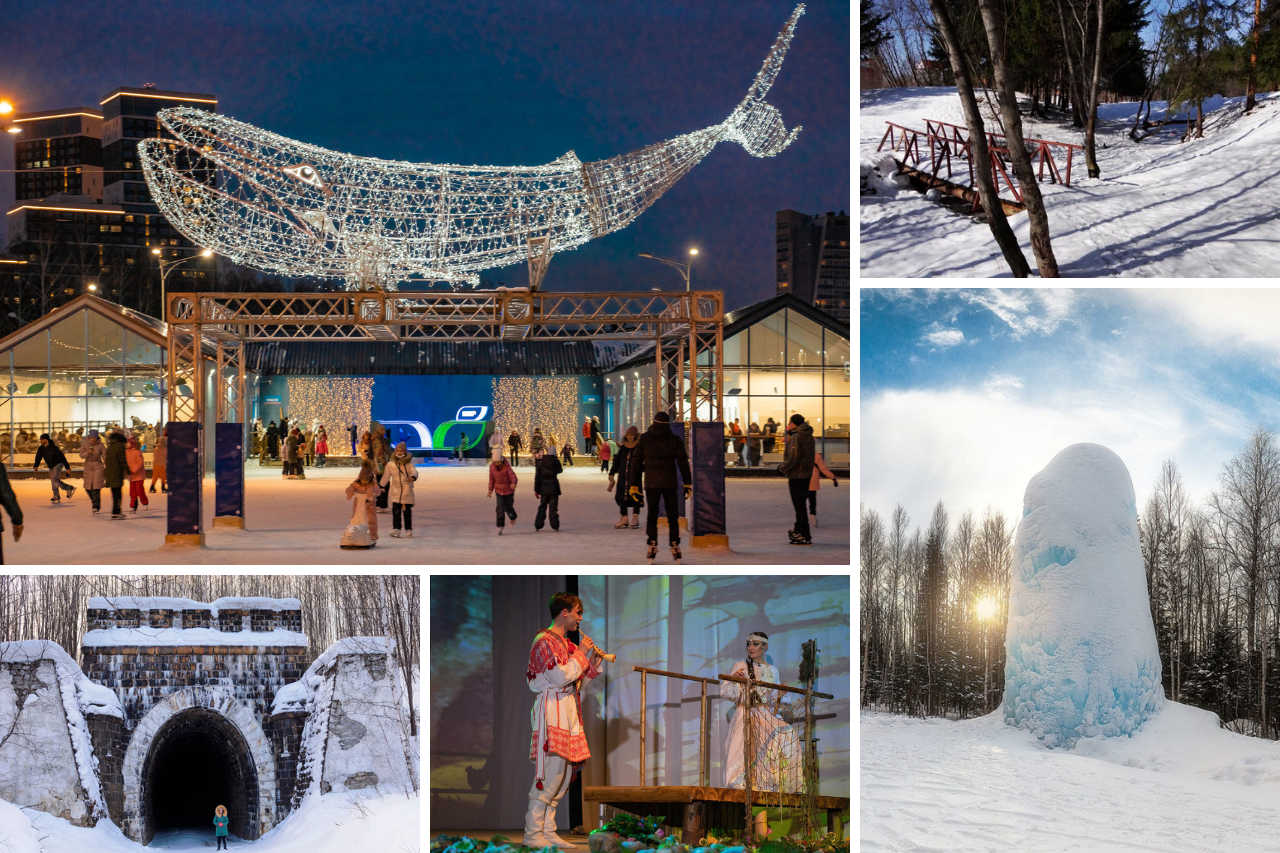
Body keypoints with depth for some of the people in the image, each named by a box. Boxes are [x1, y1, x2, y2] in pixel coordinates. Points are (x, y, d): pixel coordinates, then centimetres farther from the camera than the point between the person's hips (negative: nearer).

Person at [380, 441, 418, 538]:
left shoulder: (409, 464, -1)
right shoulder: (391, 465, 5)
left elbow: (414, 471, -18)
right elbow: (385, 477, 16)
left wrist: (413, 477, -40)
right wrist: (380, 485, 24)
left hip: (407, 492, -1)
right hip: (396, 492, 1)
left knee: (408, 512, 4)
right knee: (396, 512, -7)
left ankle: (409, 531, 13)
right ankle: (395, 531, -4)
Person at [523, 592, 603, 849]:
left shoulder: (566, 643, 20)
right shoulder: (545, 641, -9)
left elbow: (577, 681, 21)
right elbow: (561, 677, -18)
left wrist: (593, 660, 9)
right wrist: (580, 654, -8)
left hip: (569, 709, 10)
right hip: (552, 708, -10)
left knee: (565, 771, 6)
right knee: (552, 770, -14)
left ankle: (548, 830, 9)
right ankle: (533, 833, -10)